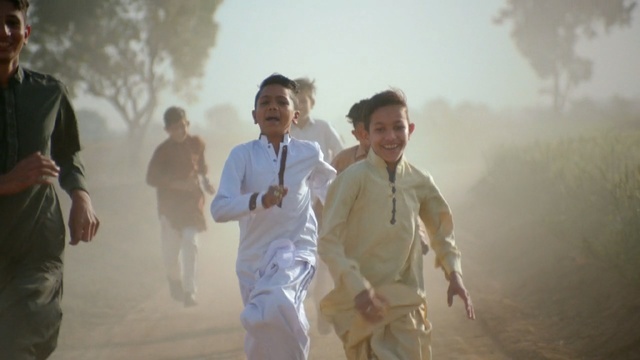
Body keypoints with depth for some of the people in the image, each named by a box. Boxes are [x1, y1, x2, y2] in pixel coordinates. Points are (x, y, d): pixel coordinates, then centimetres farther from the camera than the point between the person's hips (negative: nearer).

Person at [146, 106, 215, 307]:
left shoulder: (197, 144, 4)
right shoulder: (163, 151, -6)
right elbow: (152, 178, -8)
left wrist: (205, 183, 2)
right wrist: (177, 184, -17)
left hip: (192, 202, 1)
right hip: (170, 205, -1)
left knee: (190, 245, -13)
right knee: (170, 250, 1)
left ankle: (189, 291, -12)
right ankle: (175, 280, 33)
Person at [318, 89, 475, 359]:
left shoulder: (419, 181, 3)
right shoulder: (355, 177, -12)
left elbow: (441, 230, 18)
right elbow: (328, 241, -14)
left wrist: (454, 273, 2)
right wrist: (357, 288, -24)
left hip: (406, 303, 4)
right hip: (363, 304, -4)